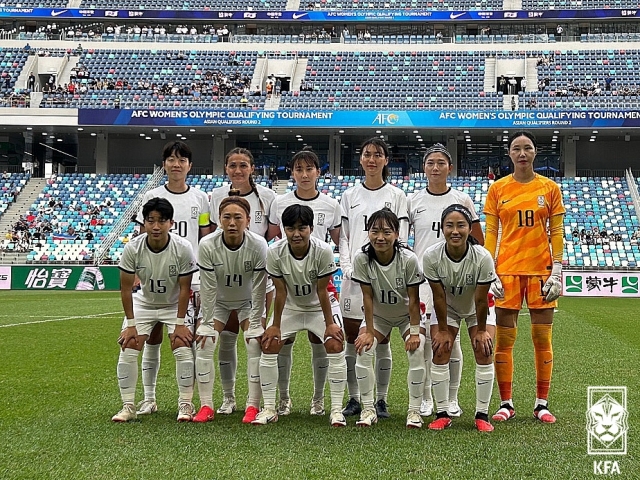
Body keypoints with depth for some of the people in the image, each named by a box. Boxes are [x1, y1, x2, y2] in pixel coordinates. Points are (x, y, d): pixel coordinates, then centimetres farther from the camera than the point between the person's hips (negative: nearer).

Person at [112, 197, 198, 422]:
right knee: (128, 348, -9)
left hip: (174, 305, -1)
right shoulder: (132, 248, -23)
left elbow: (184, 288, -16)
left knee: (183, 350, -14)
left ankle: (186, 405, -1)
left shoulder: (183, 248, -25)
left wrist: (180, 323, -16)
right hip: (143, 303, 1)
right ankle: (128, 406, 2)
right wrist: (131, 324, -13)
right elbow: (126, 288, -14)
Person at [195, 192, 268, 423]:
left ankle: (253, 406, -6)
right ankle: (206, 406, -3)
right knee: (203, 343, -11)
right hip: (218, 300, 1)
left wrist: (256, 323, -17)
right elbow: (208, 288, -20)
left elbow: (259, 289, -20)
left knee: (255, 343, -15)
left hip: (248, 300, -1)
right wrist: (206, 322, -16)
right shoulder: (207, 245, -27)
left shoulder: (258, 245, -27)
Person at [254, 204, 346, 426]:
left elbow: (322, 291, -19)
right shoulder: (275, 252, -22)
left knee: (335, 345, -20)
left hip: (318, 308, -2)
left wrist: (329, 323, -15)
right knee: (269, 345, -12)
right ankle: (269, 408, 2)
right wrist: (275, 325, -11)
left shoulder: (323, 251, -27)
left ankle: (336, 409, -10)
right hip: (290, 308, 2)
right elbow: (280, 291, -14)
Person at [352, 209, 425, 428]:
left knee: (417, 351, -21)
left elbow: (413, 299, -21)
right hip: (378, 315, 2)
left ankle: (414, 410, -8)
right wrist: (369, 331, -17)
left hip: (406, 315, -1)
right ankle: (368, 409, -7)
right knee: (363, 350, -19)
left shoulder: (409, 259, -28)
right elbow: (367, 297, -18)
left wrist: (415, 332, -21)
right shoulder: (362, 259, -23)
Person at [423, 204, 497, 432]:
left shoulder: (483, 258, -34)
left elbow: (481, 300, -23)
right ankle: (442, 414, 1)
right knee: (440, 352, -10)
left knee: (484, 352, -11)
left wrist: (481, 330, -13)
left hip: (477, 310, -1)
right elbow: (439, 297, -20)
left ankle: (482, 415, 0)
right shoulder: (431, 256, -30)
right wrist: (442, 330, -12)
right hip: (446, 309, 1)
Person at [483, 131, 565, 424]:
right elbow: (490, 233, 5)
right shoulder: (497, 189, 6)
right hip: (507, 270, 0)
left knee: (542, 339, 3)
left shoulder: (550, 188, 6)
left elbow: (556, 232, 5)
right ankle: (506, 404, 10)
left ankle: (542, 403, 13)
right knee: (504, 339, 0)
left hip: (541, 270, 0)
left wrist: (557, 271, -3)